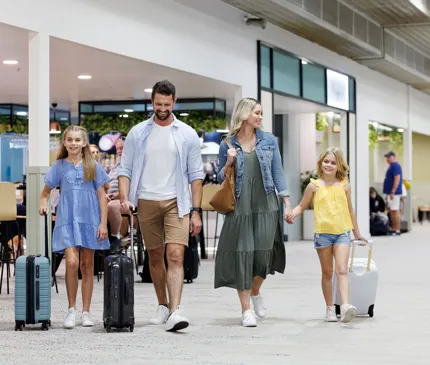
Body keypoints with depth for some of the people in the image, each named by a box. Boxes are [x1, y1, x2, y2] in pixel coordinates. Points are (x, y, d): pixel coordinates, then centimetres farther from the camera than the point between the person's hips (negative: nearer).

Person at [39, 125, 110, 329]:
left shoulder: (92, 166, 6)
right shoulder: (59, 166, 7)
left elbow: (101, 195, 6)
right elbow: (45, 192, 15)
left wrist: (103, 223, -1)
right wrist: (44, 204, -6)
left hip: (89, 220, 1)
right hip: (67, 219, -1)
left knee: (87, 265, 5)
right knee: (72, 262, -17)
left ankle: (86, 312, 13)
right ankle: (71, 309, -3)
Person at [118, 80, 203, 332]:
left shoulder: (187, 134, 3)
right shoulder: (138, 133, 5)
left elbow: (196, 175, 4)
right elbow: (125, 169, 6)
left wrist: (196, 211, -2)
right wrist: (124, 198, -11)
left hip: (176, 202, -2)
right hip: (147, 202, 2)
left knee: (176, 255, -15)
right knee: (155, 256, 12)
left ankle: (174, 312, -23)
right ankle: (163, 306, 27)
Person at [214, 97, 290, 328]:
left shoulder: (269, 140, 8)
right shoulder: (227, 144, 3)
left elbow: (278, 173, 9)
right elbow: (221, 179, 9)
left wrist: (287, 203, 3)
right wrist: (228, 163, -10)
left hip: (266, 206, 2)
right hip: (240, 207, -1)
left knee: (263, 254, -1)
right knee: (242, 255, -5)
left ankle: (255, 292, 29)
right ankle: (246, 310, 2)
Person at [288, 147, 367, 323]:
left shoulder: (344, 186, 7)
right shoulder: (314, 186, 3)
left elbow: (350, 210, 17)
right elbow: (302, 206, 10)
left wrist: (357, 233, 23)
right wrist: (292, 214, -12)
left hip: (342, 233, 0)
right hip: (322, 234, 0)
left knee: (342, 270, -13)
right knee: (327, 273, 8)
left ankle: (345, 306, -24)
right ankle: (330, 308, 16)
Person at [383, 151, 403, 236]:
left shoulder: (395, 166, -13)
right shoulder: (392, 166, 17)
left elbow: (397, 179, -21)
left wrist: (392, 192, -24)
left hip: (394, 193, -10)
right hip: (390, 192, 10)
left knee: (395, 211, -10)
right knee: (391, 211, 12)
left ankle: (397, 230, -9)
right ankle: (393, 229, 17)